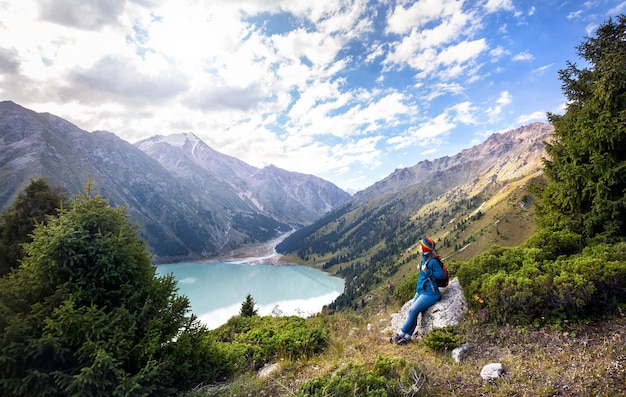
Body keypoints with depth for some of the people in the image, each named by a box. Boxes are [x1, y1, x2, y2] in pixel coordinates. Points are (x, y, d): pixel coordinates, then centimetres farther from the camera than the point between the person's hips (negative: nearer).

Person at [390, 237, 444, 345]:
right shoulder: (424, 259, 9)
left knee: (412, 310, -10)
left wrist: (427, 271, -24)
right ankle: (407, 336, 6)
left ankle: (401, 333, 2)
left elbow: (441, 274, -20)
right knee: (413, 312, 2)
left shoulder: (433, 261, -17)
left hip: (429, 293, -8)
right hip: (420, 291, 8)